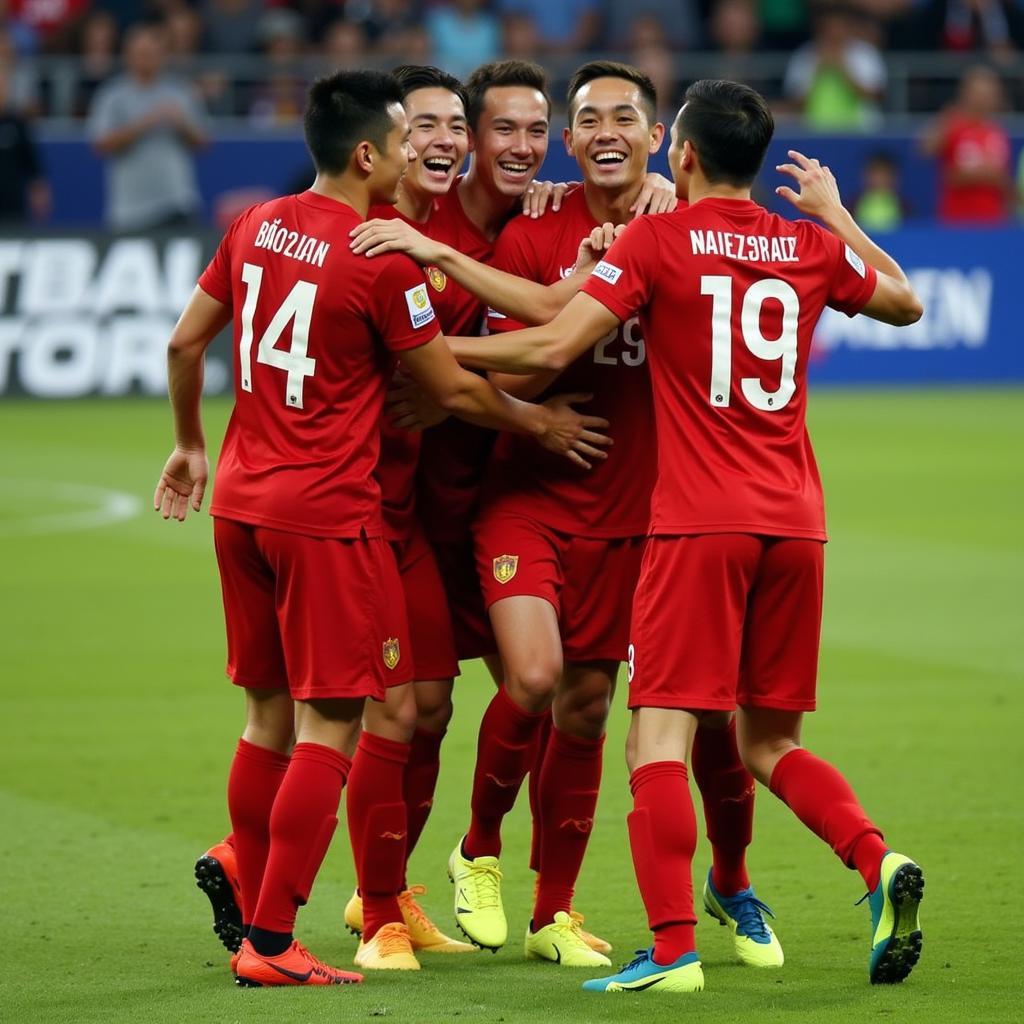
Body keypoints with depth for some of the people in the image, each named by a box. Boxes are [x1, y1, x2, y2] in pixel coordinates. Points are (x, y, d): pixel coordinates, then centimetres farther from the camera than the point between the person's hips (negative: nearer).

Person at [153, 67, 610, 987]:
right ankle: (272, 944, -6)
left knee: (270, 715, 15)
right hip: (327, 515, -8)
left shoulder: (256, 226, 6)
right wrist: (540, 424, 11)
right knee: (328, 727, -3)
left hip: (241, 499, 8)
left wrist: (191, 444, 29)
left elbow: (185, 341, 14)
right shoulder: (383, 261, -15)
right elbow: (452, 390, -5)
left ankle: (255, 914, 16)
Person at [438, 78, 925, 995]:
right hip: (796, 522, 5)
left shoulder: (655, 240, -4)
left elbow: (553, 346, -9)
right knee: (770, 742, 15)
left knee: (660, 738, -5)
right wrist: (835, 212, 34)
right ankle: (878, 863, -8)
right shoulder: (811, 247, 9)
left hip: (700, 522, -5)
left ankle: (674, 948, -16)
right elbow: (905, 302, 26)